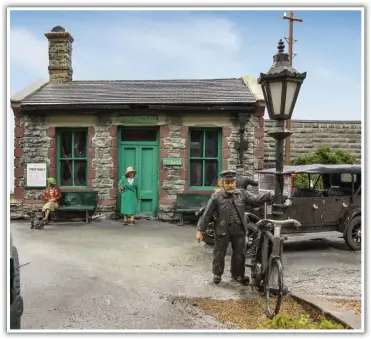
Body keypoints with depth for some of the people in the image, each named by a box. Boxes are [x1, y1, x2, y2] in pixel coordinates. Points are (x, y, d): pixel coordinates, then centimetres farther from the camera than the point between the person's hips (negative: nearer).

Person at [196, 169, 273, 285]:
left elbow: (256, 200, -7)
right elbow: (207, 214, -5)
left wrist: (269, 195, -23)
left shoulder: (242, 194, 2)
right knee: (219, 253, 9)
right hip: (222, 230, -3)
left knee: (239, 254, 13)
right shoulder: (216, 197, -7)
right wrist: (200, 230, -4)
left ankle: (238, 275, 32)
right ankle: (217, 274, 31)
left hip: (239, 230, 3)